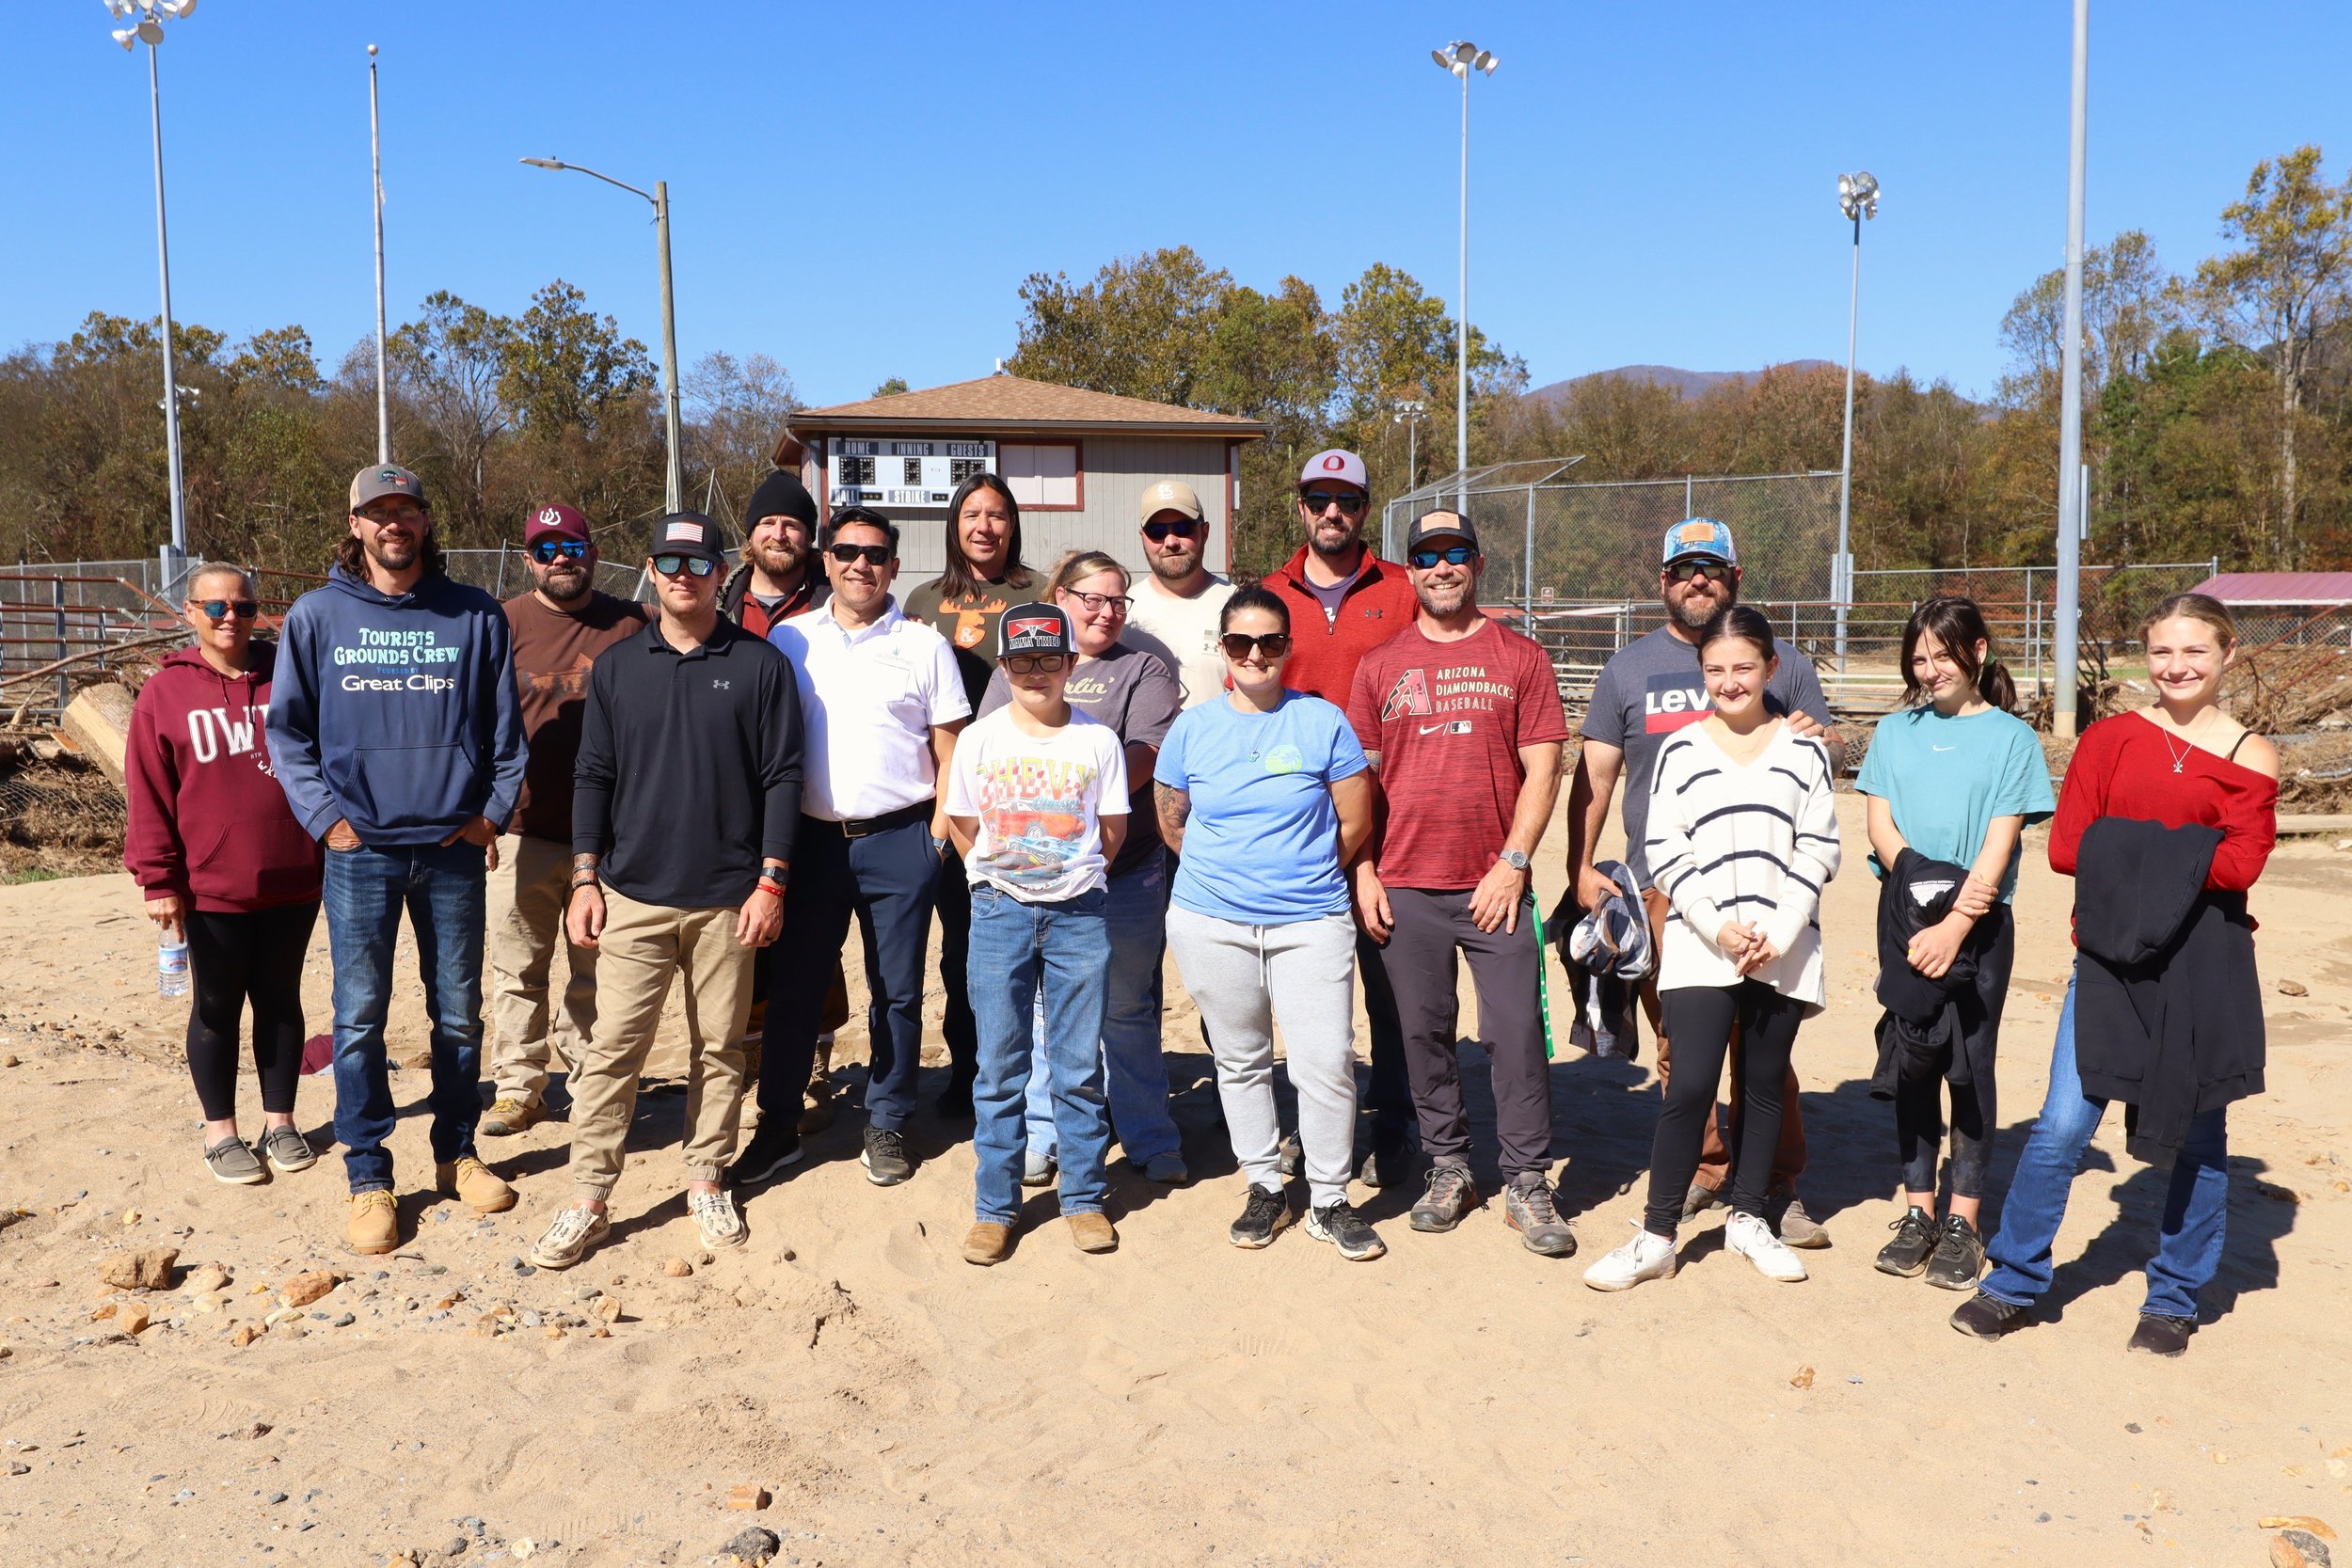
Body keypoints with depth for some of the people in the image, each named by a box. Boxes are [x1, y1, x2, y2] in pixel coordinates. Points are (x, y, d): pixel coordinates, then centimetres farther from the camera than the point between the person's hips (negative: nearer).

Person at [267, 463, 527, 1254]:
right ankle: (368, 1177, 14)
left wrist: (493, 810, -2)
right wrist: (326, 815, -4)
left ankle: (458, 1152, 25)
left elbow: (506, 726, 6)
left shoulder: (477, 616, 4)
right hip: (360, 851, -1)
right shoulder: (318, 615, 3)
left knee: (459, 1012, 9)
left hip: (454, 847, 1)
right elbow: (287, 729, 5)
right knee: (360, 1018, 2)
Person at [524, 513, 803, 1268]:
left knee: (720, 1047, 8)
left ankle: (707, 1180, 23)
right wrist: (585, 878, 2)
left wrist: (771, 881, -6)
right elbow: (594, 775, 9)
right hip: (633, 895, 1)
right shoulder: (616, 667, 8)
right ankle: (588, 1199, 9)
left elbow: (782, 777, -1)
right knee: (612, 1048, 0)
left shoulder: (760, 665, 1)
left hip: (728, 897, -1)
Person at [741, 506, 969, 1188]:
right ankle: (778, 1125, 20)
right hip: (812, 839, 2)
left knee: (897, 992, 6)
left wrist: (938, 831, -5)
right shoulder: (789, 639, 6)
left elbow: (950, 748, 4)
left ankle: (886, 1127, 20)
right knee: (794, 986, 7)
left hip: (899, 840, -1)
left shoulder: (923, 645, 2)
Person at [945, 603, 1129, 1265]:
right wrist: (998, 885, 9)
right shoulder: (980, 738, 1)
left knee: (1079, 1066, 6)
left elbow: (1113, 830, 6)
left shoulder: (1098, 739, 0)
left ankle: (1084, 1198, 20)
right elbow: (964, 827, 9)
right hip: (1000, 913, 1)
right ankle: (994, 1208, 17)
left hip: (1078, 913, 0)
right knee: (1000, 1068, 6)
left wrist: (1073, 879, 10)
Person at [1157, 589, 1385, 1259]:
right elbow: (1171, 822, 13)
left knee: (1327, 1065, -5)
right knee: (1240, 1061, 12)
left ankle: (1329, 1201, 12)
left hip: (1310, 921, -2)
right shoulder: (1193, 727, 4)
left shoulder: (1323, 721, -2)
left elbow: (1356, 823, 3)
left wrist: (1306, 874, 8)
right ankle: (1265, 1190, 28)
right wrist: (1224, 871, 10)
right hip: (1211, 922, 2)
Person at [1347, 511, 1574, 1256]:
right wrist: (1364, 873, 1)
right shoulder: (1380, 665, 9)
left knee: (1517, 1031, -2)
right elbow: (1359, 777, 9)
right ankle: (1448, 1167, 23)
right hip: (1405, 887, 2)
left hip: (1496, 885, -2)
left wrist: (1512, 864, -8)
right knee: (1424, 1033, 9)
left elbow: (1541, 771, 1)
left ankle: (1526, 1184, 10)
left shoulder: (1520, 658, 5)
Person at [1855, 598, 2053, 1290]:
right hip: (1906, 917, 3)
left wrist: (1957, 923, -18)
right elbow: (1880, 824, 3)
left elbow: (2001, 840, -8)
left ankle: (1963, 1221, 11)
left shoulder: (2010, 737, 0)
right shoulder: (1894, 732, 10)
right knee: (1911, 1061, 6)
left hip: (1979, 922, -3)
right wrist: (1926, 886, -14)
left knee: (1970, 1064, 2)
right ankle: (1918, 1211, 17)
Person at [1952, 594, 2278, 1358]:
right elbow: (2067, 846, -3)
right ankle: (2013, 1282, 12)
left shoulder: (2251, 757, 2)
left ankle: (2174, 1299, 26)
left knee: (2197, 1135, 9)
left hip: (2206, 968, 0)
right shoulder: (2109, 739, 6)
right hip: (2111, 958, 0)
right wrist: (2179, 855, -10)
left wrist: (2128, 849, -15)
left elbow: (2239, 866, -11)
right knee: (2062, 1127, -2)